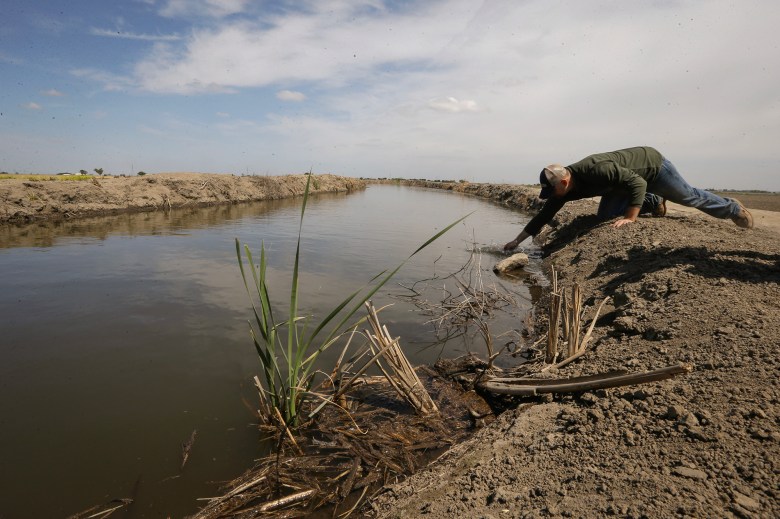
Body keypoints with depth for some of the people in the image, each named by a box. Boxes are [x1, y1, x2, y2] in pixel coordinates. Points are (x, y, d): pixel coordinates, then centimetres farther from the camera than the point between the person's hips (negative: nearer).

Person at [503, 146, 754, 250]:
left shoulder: (597, 169, -41)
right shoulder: (566, 187, -18)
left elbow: (638, 183, -40)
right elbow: (545, 213, -14)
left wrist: (630, 218, -39)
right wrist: (517, 240, -15)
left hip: (652, 164, -6)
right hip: (633, 174, 7)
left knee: (690, 197, 9)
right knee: (606, 214, -3)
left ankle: (734, 209, 35)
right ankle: (654, 203, 17)